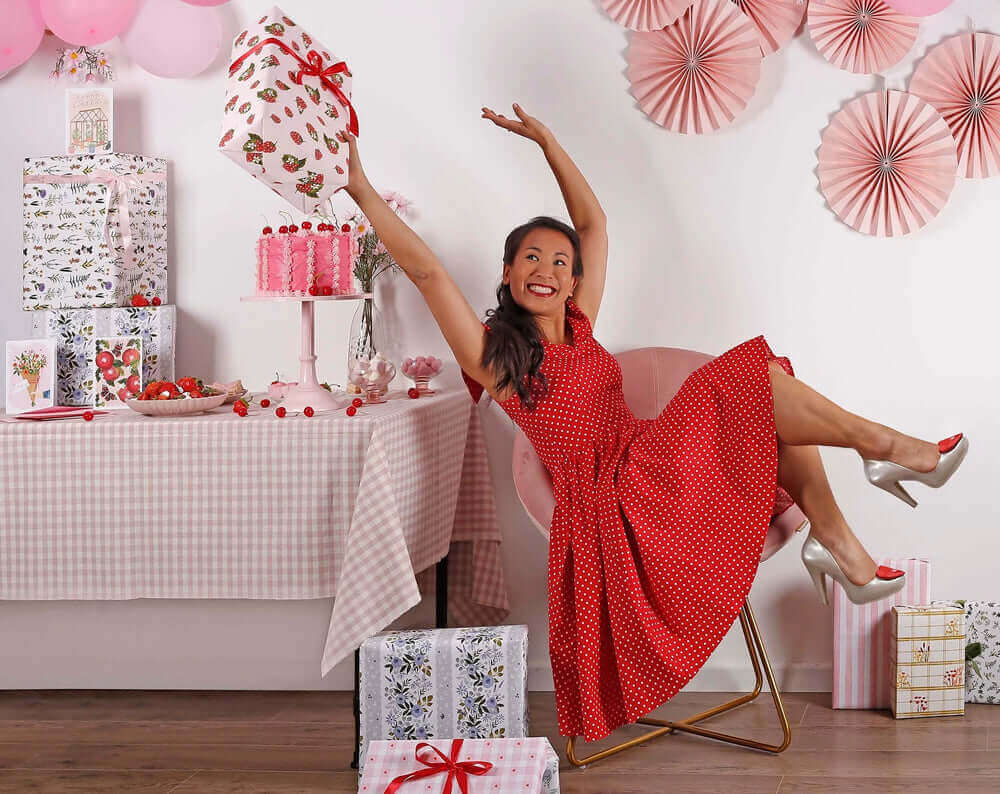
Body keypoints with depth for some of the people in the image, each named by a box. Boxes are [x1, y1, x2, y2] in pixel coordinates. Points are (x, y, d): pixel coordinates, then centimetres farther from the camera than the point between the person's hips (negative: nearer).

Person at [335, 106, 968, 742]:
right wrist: (364, 191, -17)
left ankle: (832, 536, -14)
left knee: (775, 408, -5)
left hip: (653, 469, 8)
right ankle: (883, 447, -13)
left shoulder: (579, 328, 13)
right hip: (616, 498, -8)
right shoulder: (495, 354, -5)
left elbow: (593, 221, 20)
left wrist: (546, 140, 18)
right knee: (750, 376, -17)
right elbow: (426, 269, -14)